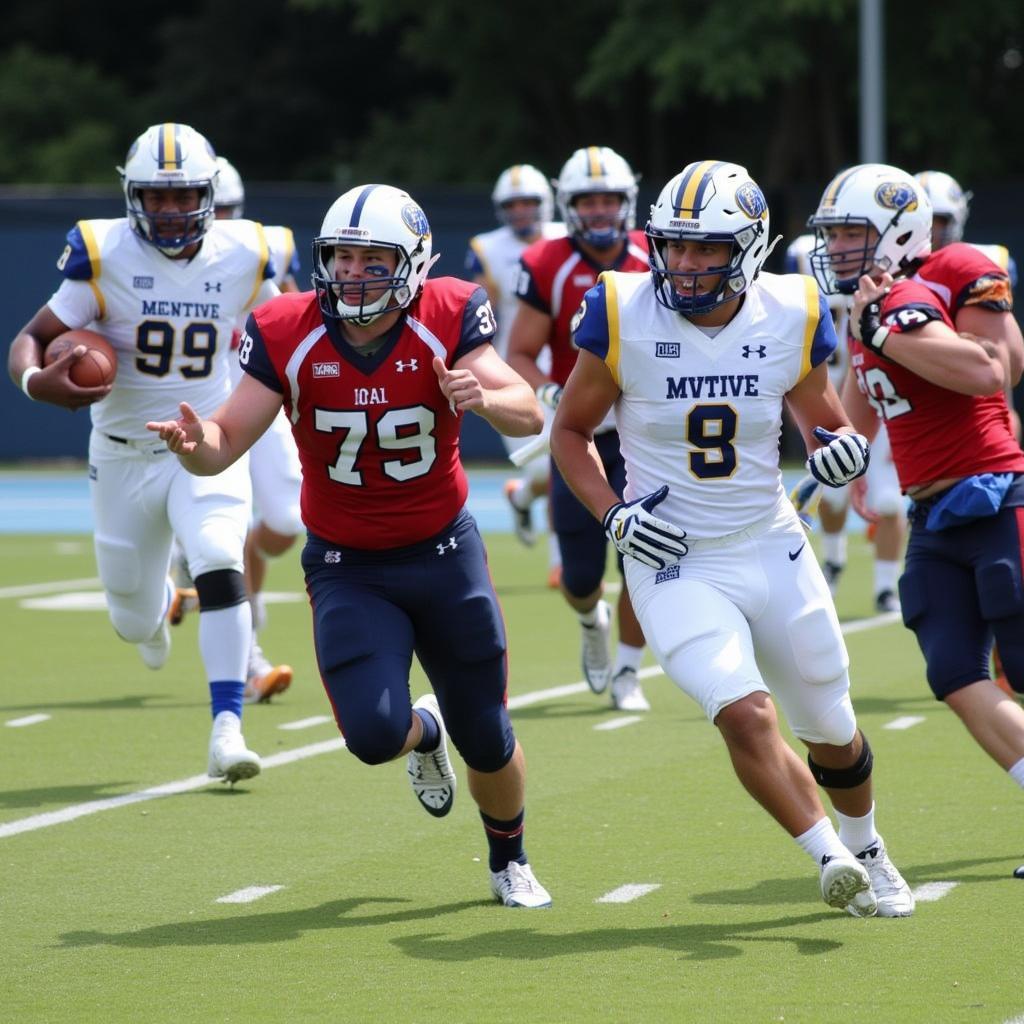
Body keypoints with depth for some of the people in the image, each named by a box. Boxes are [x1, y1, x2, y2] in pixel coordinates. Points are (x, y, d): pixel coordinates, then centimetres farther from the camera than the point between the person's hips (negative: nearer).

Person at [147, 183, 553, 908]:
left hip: (444, 553, 0)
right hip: (346, 568, 0)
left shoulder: (447, 319, -15)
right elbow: (228, 439, -15)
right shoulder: (288, 337, -14)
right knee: (374, 733, -20)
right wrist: (195, 442, -38)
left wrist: (484, 396, -43)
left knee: (489, 743, 8)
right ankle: (424, 734, 20)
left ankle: (510, 861, 40)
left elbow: (531, 415, -21)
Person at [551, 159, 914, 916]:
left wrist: (841, 447, -14)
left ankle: (865, 848, 41)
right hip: (674, 564, -3)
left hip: (773, 551, 3)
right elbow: (571, 432, 1)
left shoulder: (789, 317, -7)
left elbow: (823, 420, 9)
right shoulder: (623, 316, -13)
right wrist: (614, 515, -13)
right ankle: (830, 857, -12)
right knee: (747, 715, -24)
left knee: (834, 732, 14)